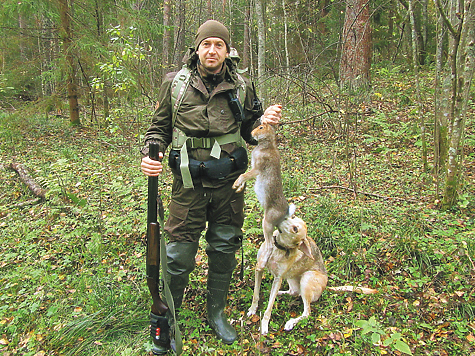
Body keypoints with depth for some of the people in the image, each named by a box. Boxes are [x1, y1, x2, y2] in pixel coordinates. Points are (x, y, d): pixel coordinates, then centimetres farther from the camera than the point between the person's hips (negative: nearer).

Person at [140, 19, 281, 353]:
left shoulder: (241, 86, 1)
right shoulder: (175, 83, -2)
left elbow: (249, 132, 11)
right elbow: (160, 126, 7)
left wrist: (264, 122, -11)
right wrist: (150, 153, -11)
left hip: (228, 183, 2)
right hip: (189, 183, -2)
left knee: (224, 250, 14)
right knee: (180, 254, 3)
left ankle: (216, 312, 36)